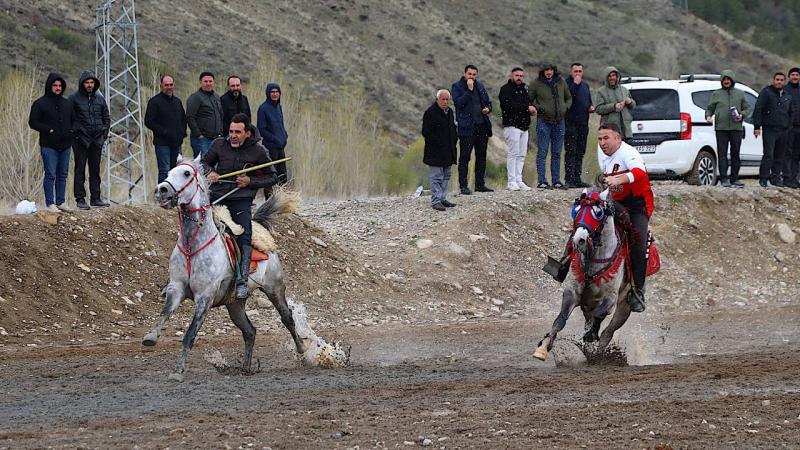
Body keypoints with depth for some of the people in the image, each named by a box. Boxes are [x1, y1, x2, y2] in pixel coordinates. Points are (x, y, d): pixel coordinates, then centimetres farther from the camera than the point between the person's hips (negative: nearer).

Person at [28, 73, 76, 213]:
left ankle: (61, 202, 15)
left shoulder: (67, 104, 13)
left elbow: (74, 121, 21)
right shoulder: (40, 103, -3)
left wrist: (72, 130, -1)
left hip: (65, 145, 5)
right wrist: (49, 130, -15)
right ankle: (50, 203, -3)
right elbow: (33, 122, -5)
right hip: (49, 146, -5)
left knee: (63, 175, 9)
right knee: (50, 175, -6)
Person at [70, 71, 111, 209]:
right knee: (80, 170, -3)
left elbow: (107, 118, 19)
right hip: (81, 139, -4)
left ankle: (95, 198, 13)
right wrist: (73, 134, -9)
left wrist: (104, 134, 8)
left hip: (97, 140, 4)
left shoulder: (100, 99, 11)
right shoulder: (74, 99, -2)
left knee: (95, 170, 8)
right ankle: (80, 199, -2)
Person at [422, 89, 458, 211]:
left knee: (445, 176, 13)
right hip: (435, 152, -8)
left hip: (448, 151, 8)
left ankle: (443, 199, 20)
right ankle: (436, 201, -8)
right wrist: (438, 144, -18)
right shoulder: (430, 113, -12)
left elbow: (453, 129, 26)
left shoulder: (450, 112, 13)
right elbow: (426, 132, -15)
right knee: (436, 177, -8)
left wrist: (454, 139, 9)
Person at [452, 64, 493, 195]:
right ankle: (463, 186, -3)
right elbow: (458, 102, -16)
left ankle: (480, 184, 17)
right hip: (466, 127, -6)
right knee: (464, 157, -5)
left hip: (482, 126, 6)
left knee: (481, 156, 9)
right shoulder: (457, 86, -2)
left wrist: (488, 109, 1)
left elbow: (488, 102, 23)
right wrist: (469, 90, -18)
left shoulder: (480, 86, 15)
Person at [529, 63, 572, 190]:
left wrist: (565, 107, 3)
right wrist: (538, 108, -13)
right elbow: (528, 101, 2)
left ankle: (556, 181, 13)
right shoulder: (536, 84, -3)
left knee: (557, 153, 8)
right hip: (543, 122, -4)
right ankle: (542, 181, -4)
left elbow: (569, 98, 21)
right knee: (542, 153, -5)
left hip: (559, 122, 4)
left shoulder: (561, 82, 8)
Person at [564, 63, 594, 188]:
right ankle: (569, 179, -13)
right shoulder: (567, 83, -5)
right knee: (570, 151, -10)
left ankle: (577, 179, 14)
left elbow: (589, 101, 30)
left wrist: (591, 107, 8)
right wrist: (575, 84, -20)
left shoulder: (585, 85, 19)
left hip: (583, 123, 8)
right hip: (571, 123, -8)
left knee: (580, 152, 9)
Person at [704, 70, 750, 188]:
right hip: (721, 128, -1)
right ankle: (724, 179, -5)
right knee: (722, 154, -5)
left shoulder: (740, 94, 12)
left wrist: (742, 115, -6)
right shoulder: (716, 94, 10)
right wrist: (708, 116, -8)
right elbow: (710, 108, 12)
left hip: (736, 128, 1)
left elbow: (747, 108, 14)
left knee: (735, 154, 4)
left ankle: (734, 179, 9)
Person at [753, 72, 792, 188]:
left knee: (780, 156, 6)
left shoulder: (787, 96, 18)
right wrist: (757, 127, -12)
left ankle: (776, 177, 13)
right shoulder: (766, 92, -1)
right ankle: (763, 178, -8)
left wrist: (789, 127, 18)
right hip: (769, 129, -6)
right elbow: (757, 110, -5)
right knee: (768, 154, -12)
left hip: (783, 130, 6)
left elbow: (789, 112, 26)